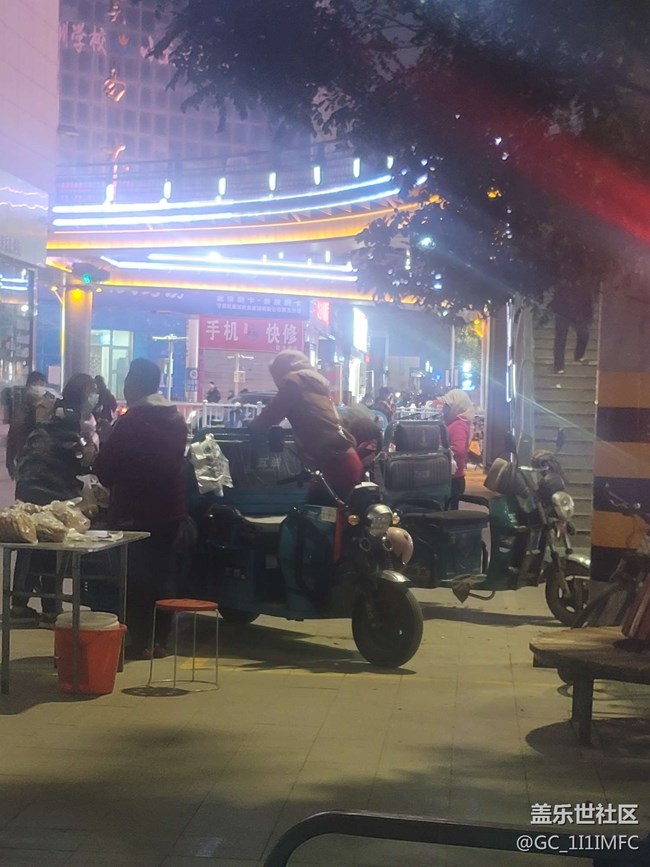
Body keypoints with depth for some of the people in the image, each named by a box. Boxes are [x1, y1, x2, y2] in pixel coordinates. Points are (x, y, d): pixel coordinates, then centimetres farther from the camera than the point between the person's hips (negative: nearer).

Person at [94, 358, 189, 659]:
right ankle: (160, 640, 15)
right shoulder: (177, 420, 9)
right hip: (172, 510, 6)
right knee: (165, 576, 12)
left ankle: (139, 643, 3)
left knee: (137, 577, 2)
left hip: (136, 512, -6)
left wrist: (112, 486, 11)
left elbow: (105, 466, -10)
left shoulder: (131, 420, -13)